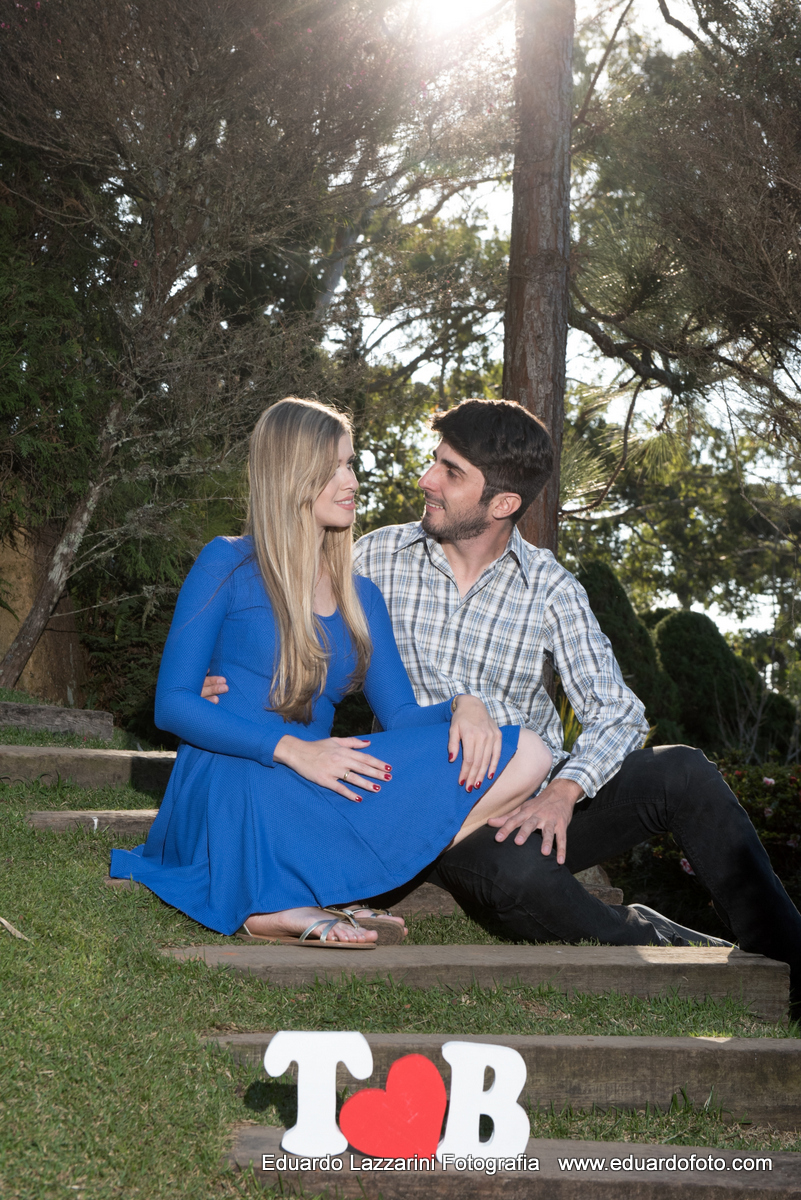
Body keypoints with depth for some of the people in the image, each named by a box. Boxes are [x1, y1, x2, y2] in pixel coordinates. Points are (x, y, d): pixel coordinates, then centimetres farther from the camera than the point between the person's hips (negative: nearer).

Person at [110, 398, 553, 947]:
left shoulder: (360, 597, 22)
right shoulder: (228, 565, 5)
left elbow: (400, 713, 14)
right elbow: (172, 704, -4)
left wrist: (462, 705, -10)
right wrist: (293, 750, -17)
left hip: (310, 791, 7)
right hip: (230, 787, -7)